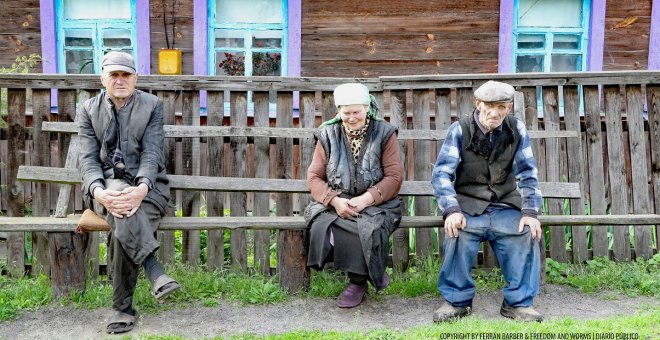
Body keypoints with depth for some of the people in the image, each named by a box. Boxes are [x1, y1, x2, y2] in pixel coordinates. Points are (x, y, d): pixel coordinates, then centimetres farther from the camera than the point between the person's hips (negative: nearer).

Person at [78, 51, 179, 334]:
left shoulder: (152, 105, 4)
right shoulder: (88, 109, 9)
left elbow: (151, 152, -8)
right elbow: (89, 158, -1)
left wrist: (142, 188, -28)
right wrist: (99, 192, -23)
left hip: (148, 184, -1)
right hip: (109, 183, 1)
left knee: (122, 231, -31)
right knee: (121, 207, -38)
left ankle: (123, 308, -17)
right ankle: (154, 270, -33)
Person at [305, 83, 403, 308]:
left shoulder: (384, 134, 2)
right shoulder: (328, 135, 7)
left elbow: (394, 176, -5)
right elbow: (314, 176, 3)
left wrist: (366, 199, -19)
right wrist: (335, 200, -15)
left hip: (375, 203, -2)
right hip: (335, 203, 2)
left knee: (365, 229, -34)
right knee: (321, 227, -29)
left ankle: (358, 281, -4)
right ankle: (370, 273, -8)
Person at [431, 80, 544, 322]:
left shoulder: (516, 130, 1)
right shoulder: (460, 130, -6)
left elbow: (528, 173, 3)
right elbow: (441, 173, -12)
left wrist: (530, 212, -12)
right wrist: (452, 210, -27)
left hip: (505, 206, 2)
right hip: (467, 205, -2)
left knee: (528, 233, -25)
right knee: (457, 234, -31)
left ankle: (518, 302, -6)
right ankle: (457, 300, -10)